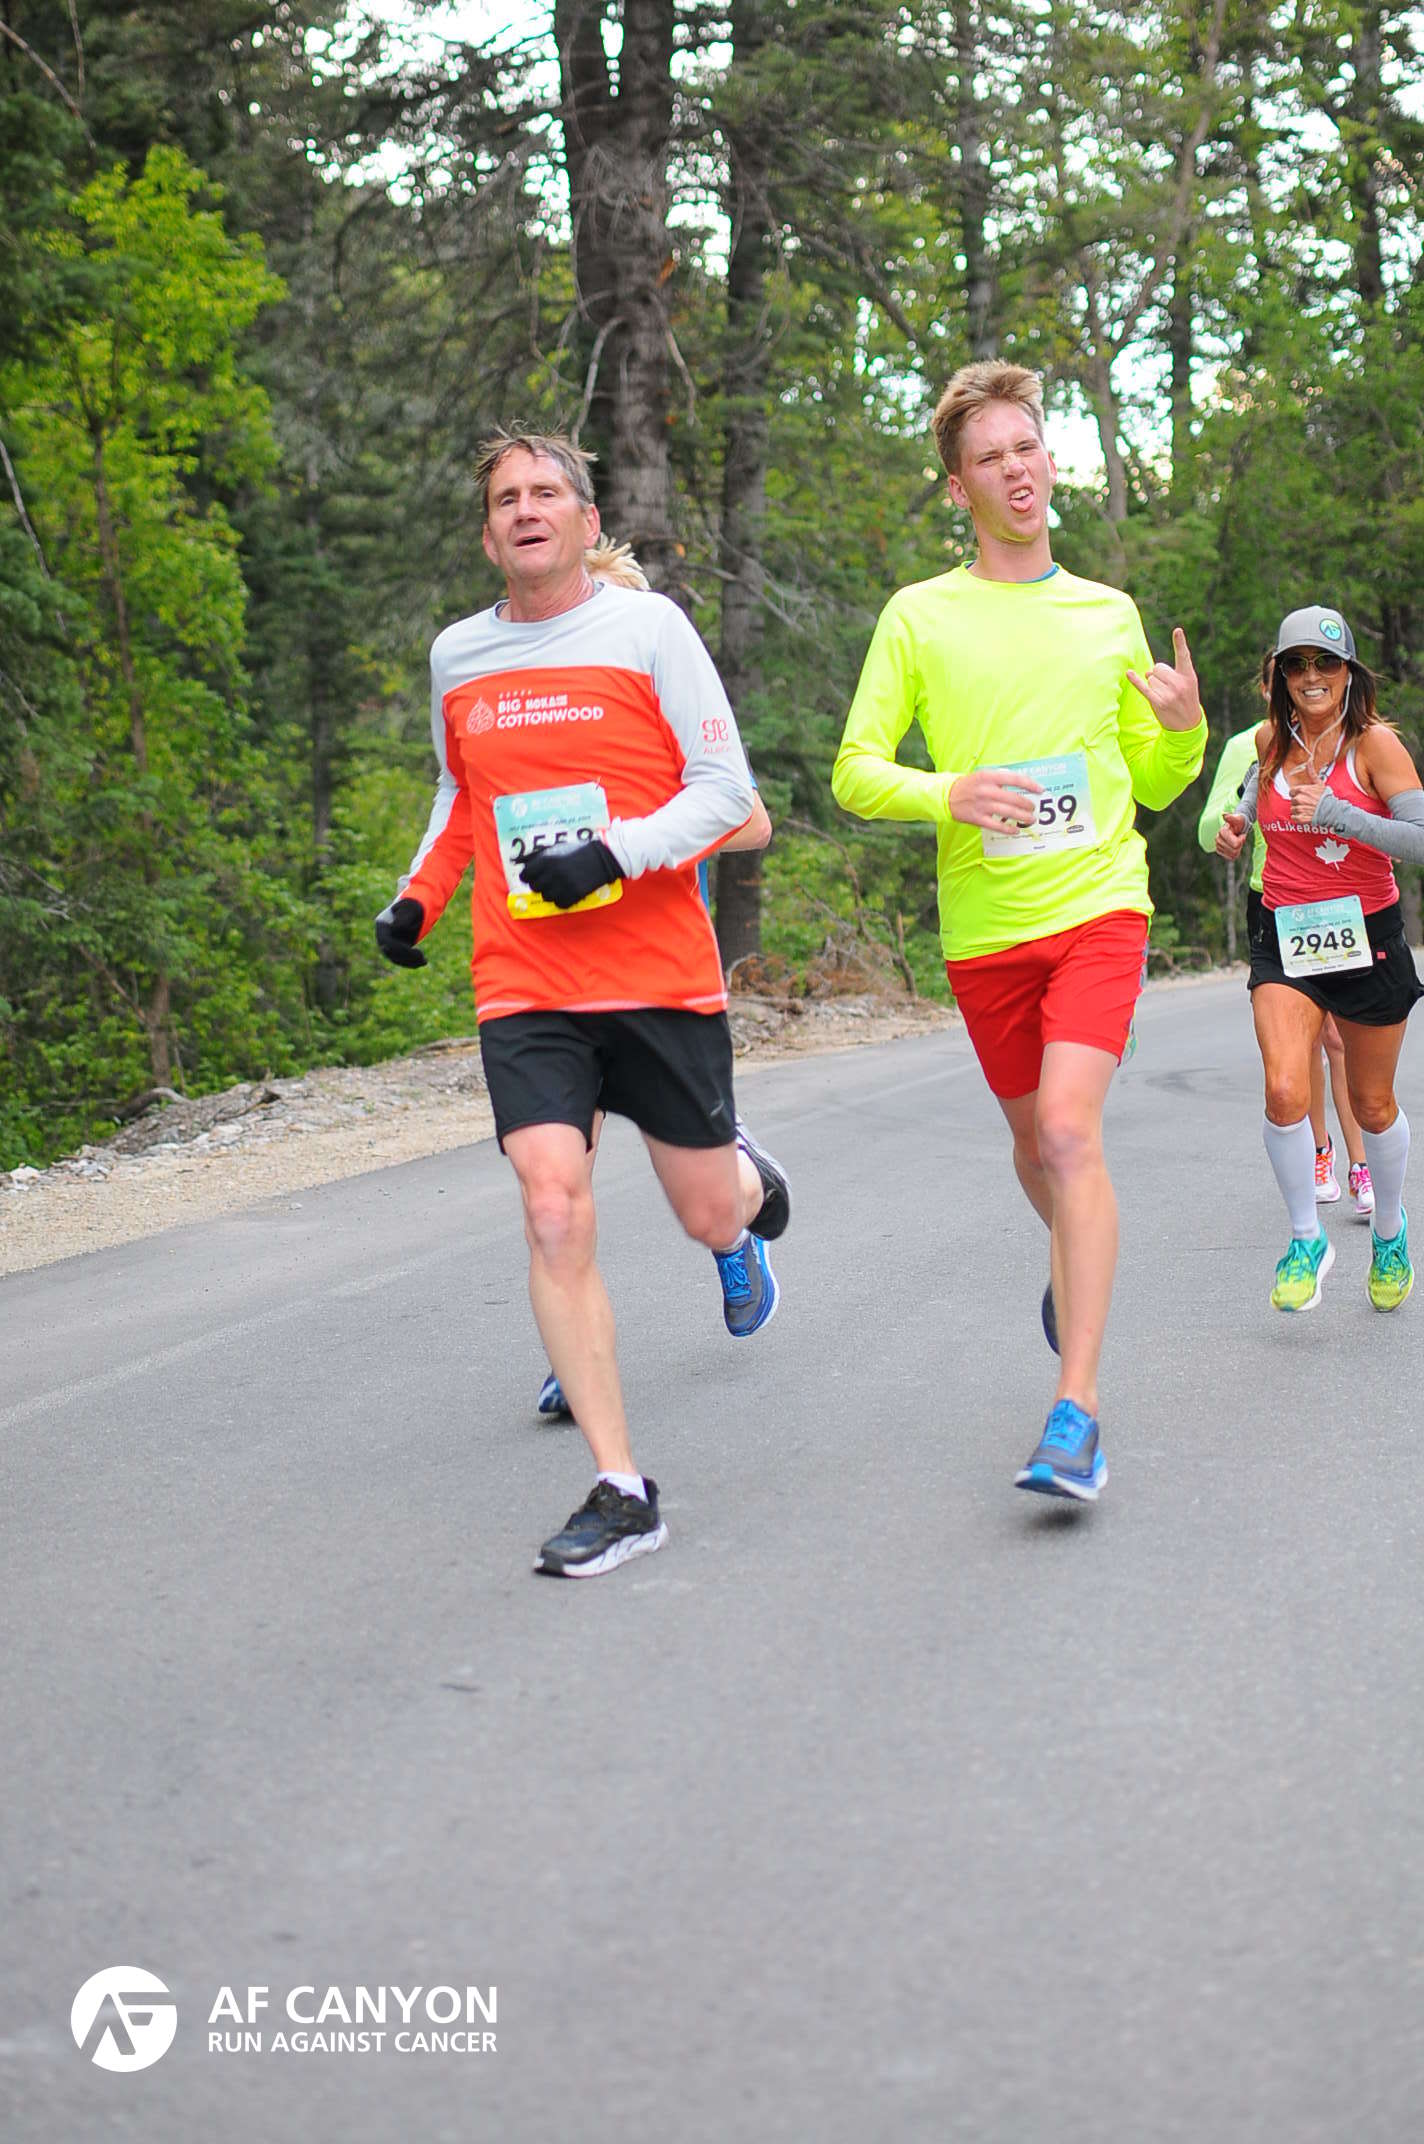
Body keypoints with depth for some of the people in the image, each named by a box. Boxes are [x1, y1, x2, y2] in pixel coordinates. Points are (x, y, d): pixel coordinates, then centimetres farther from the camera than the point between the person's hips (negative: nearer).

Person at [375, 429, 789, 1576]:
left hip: (662, 972, -2)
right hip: (523, 986, 2)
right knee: (555, 1215, -14)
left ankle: (748, 1195, 49)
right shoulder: (456, 655, 10)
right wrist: (418, 895, 11)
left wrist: (616, 852, -19)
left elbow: (726, 788, -3)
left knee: (706, 1213, 7)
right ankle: (622, 1491, -7)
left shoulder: (647, 626, -2)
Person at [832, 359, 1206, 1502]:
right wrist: (948, 794, -18)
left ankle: (1078, 1412, -19)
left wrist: (1185, 731, -4)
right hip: (983, 925, 1)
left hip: (1098, 904, -1)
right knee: (1033, 1139, 13)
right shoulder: (920, 615, 3)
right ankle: (1078, 1264, 49)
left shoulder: (1110, 613, 10)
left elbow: (1153, 784, 18)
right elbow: (856, 773, 1)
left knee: (1069, 1132, -18)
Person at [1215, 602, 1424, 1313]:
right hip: (1284, 937, 2)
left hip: (1367, 935, -2)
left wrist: (1335, 814, -28)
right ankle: (1307, 1241, -1)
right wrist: (1238, 825, 5)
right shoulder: (1270, 740, 2)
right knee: (1284, 1093, -20)